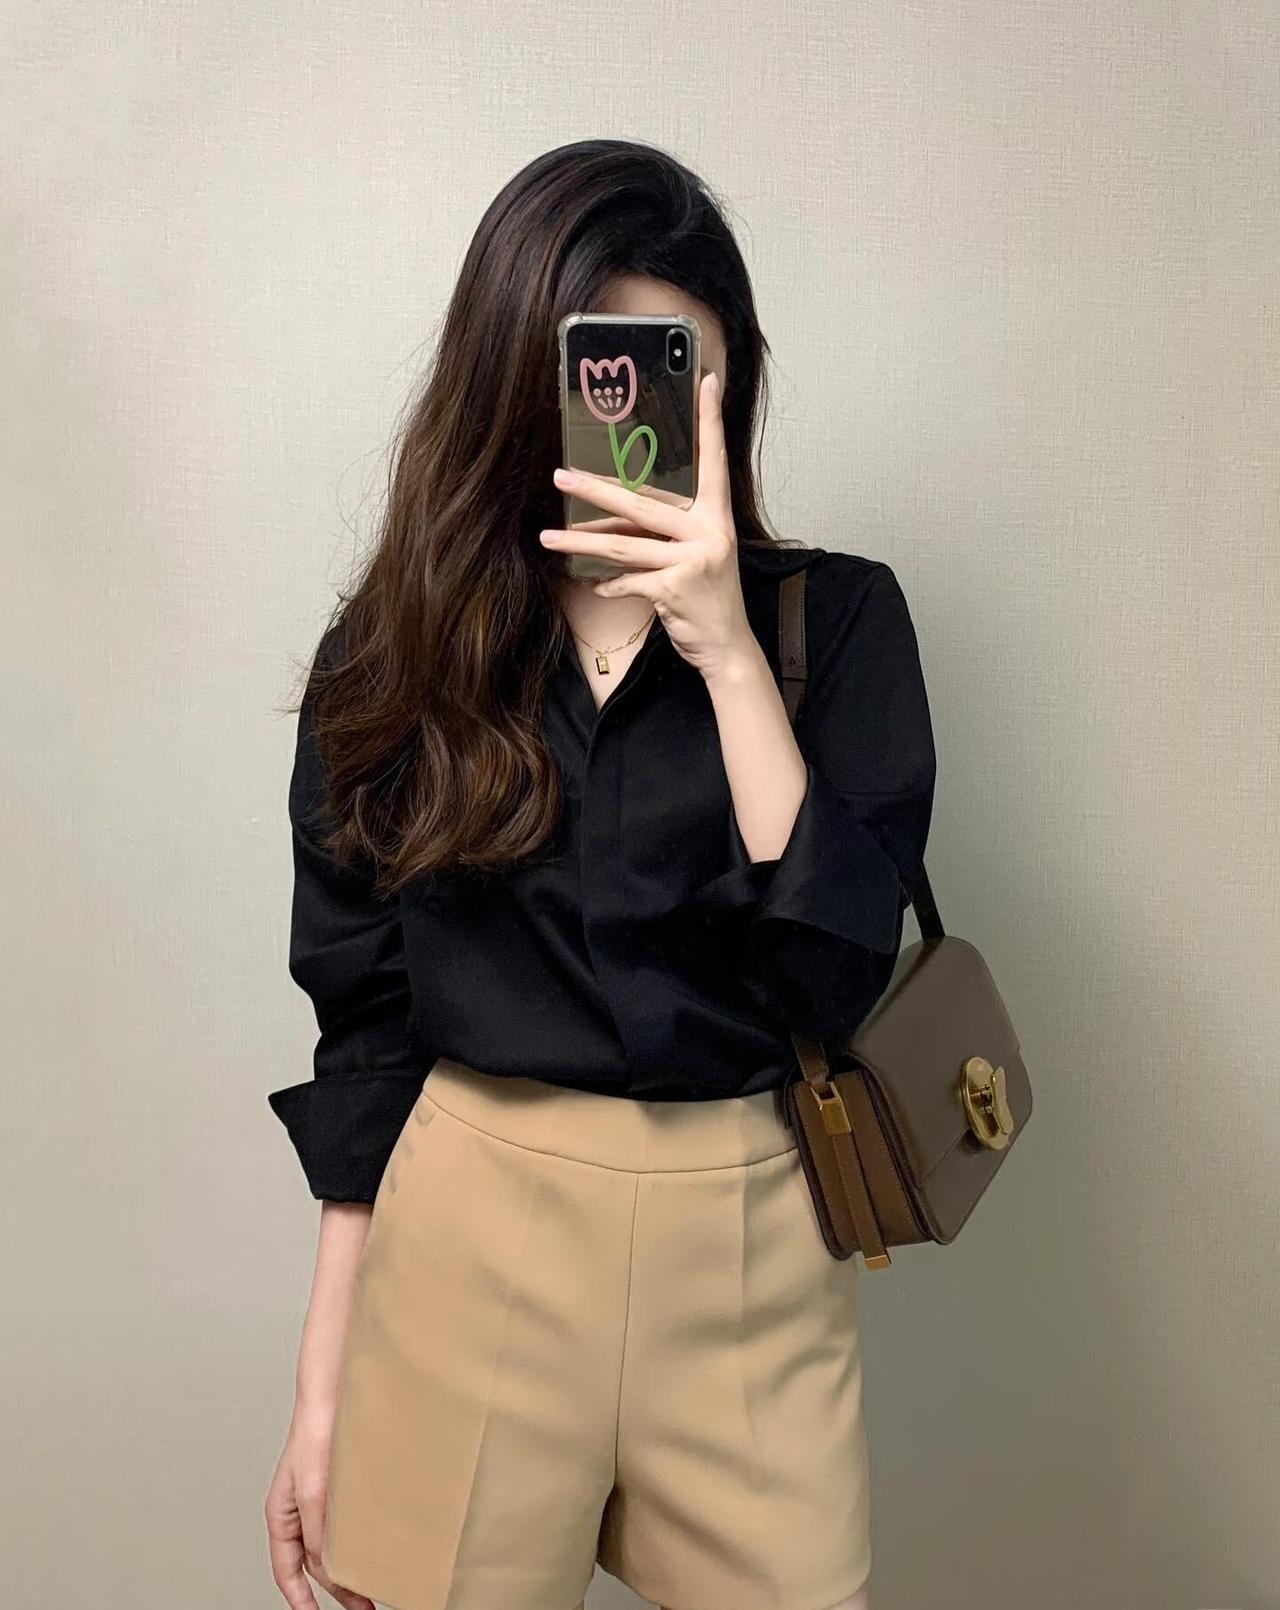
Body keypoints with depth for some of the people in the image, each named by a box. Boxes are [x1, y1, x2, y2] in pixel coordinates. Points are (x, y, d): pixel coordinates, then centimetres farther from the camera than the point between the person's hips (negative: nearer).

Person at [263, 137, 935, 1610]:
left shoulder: (835, 618, -3)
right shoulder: (390, 652, -1)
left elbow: (838, 974, -11)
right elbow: (362, 1032, 3)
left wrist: (729, 656, -19)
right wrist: (323, 1390, 6)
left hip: (746, 1245, 0)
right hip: (469, 1234, 1)